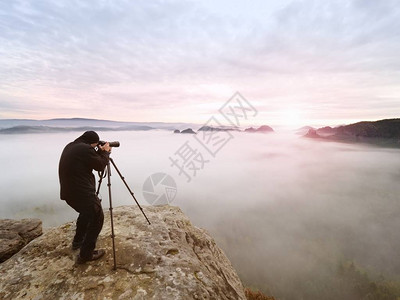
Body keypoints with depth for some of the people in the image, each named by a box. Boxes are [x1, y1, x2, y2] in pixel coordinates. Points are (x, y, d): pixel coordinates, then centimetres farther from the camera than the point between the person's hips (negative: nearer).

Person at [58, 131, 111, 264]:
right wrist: (105, 152, 6)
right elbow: (100, 165, -7)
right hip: (82, 193, -10)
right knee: (97, 218, 5)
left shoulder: (69, 147, 13)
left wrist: (100, 151, 12)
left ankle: (78, 241, 43)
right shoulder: (85, 149, -17)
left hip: (68, 192, 10)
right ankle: (85, 254, 9)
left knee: (86, 212, 31)